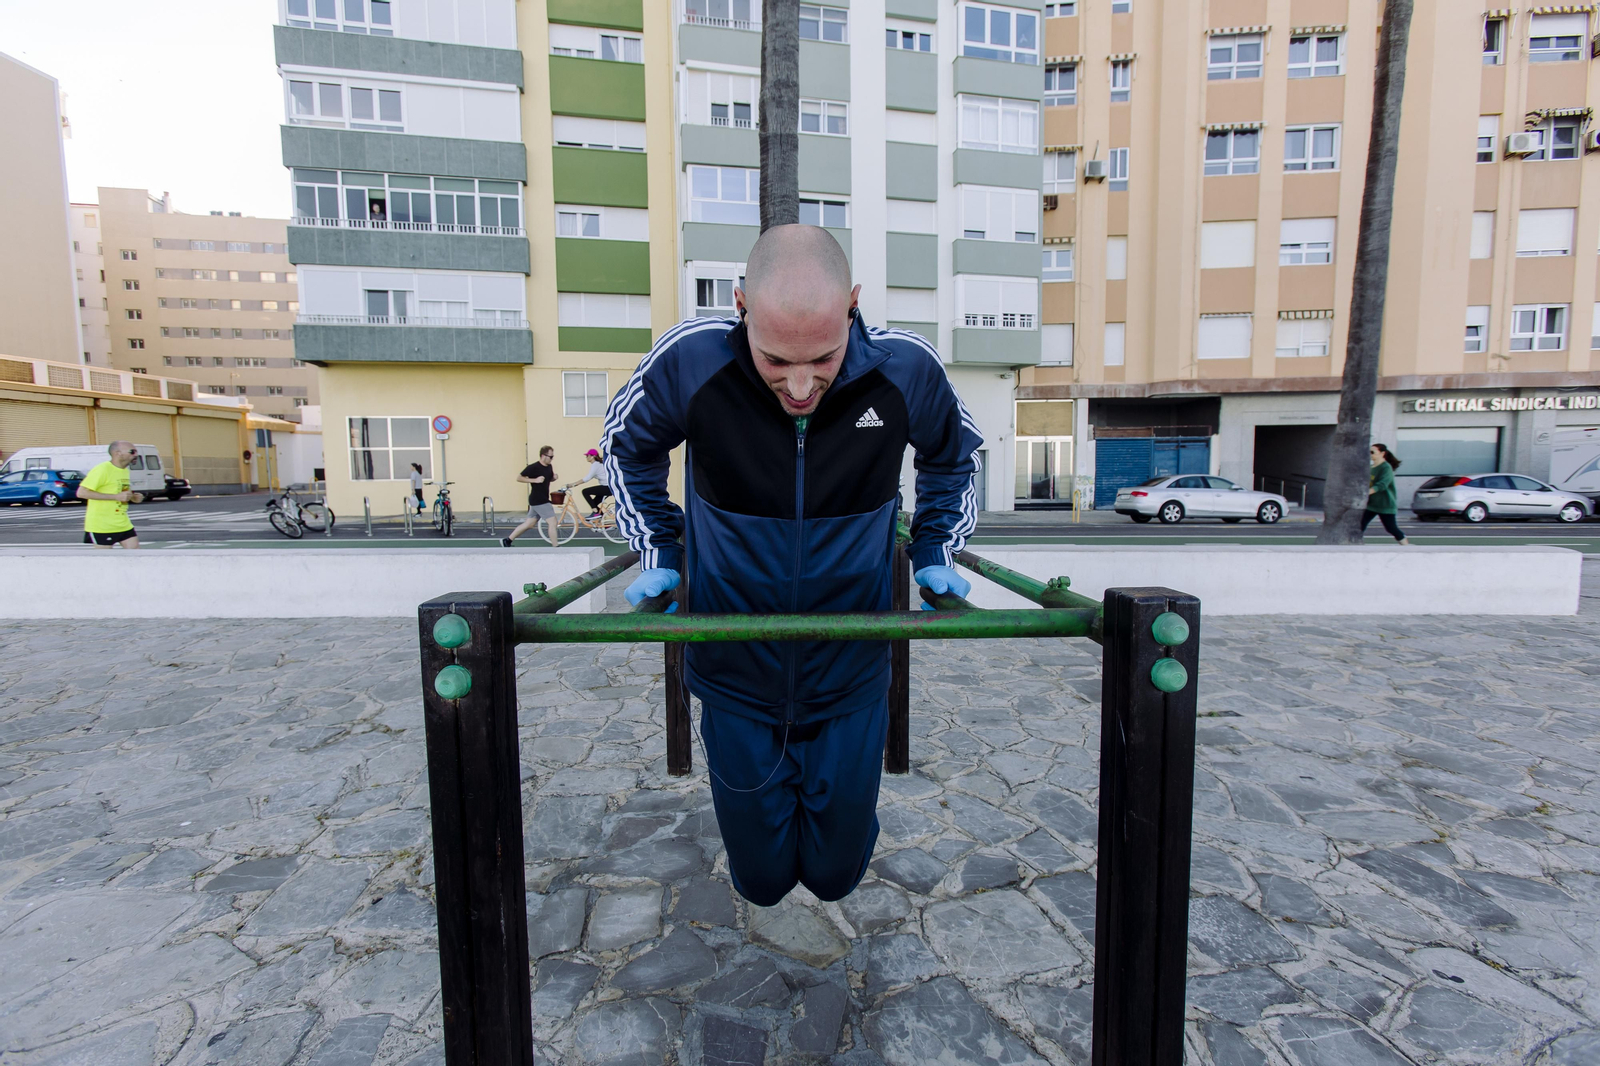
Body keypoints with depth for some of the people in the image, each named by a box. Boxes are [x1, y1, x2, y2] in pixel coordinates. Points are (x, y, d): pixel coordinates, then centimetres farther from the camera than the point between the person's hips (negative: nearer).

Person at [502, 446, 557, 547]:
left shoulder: (549, 467, 7)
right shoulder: (533, 467, -16)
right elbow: (519, 478, -12)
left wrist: (554, 477, -1)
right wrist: (535, 480, -22)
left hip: (543, 500, 8)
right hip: (537, 501, -8)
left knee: (529, 524, 13)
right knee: (553, 521, -10)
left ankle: (507, 540, 24)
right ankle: (554, 547, -3)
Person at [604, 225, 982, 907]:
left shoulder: (906, 369, -17)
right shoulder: (689, 360, -21)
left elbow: (953, 457, 8)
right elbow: (628, 446, 3)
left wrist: (935, 554, 2)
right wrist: (659, 554, 0)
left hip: (851, 679, 1)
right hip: (737, 678, 0)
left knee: (835, 874, 17)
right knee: (761, 881, 17)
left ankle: (839, 795, 51)